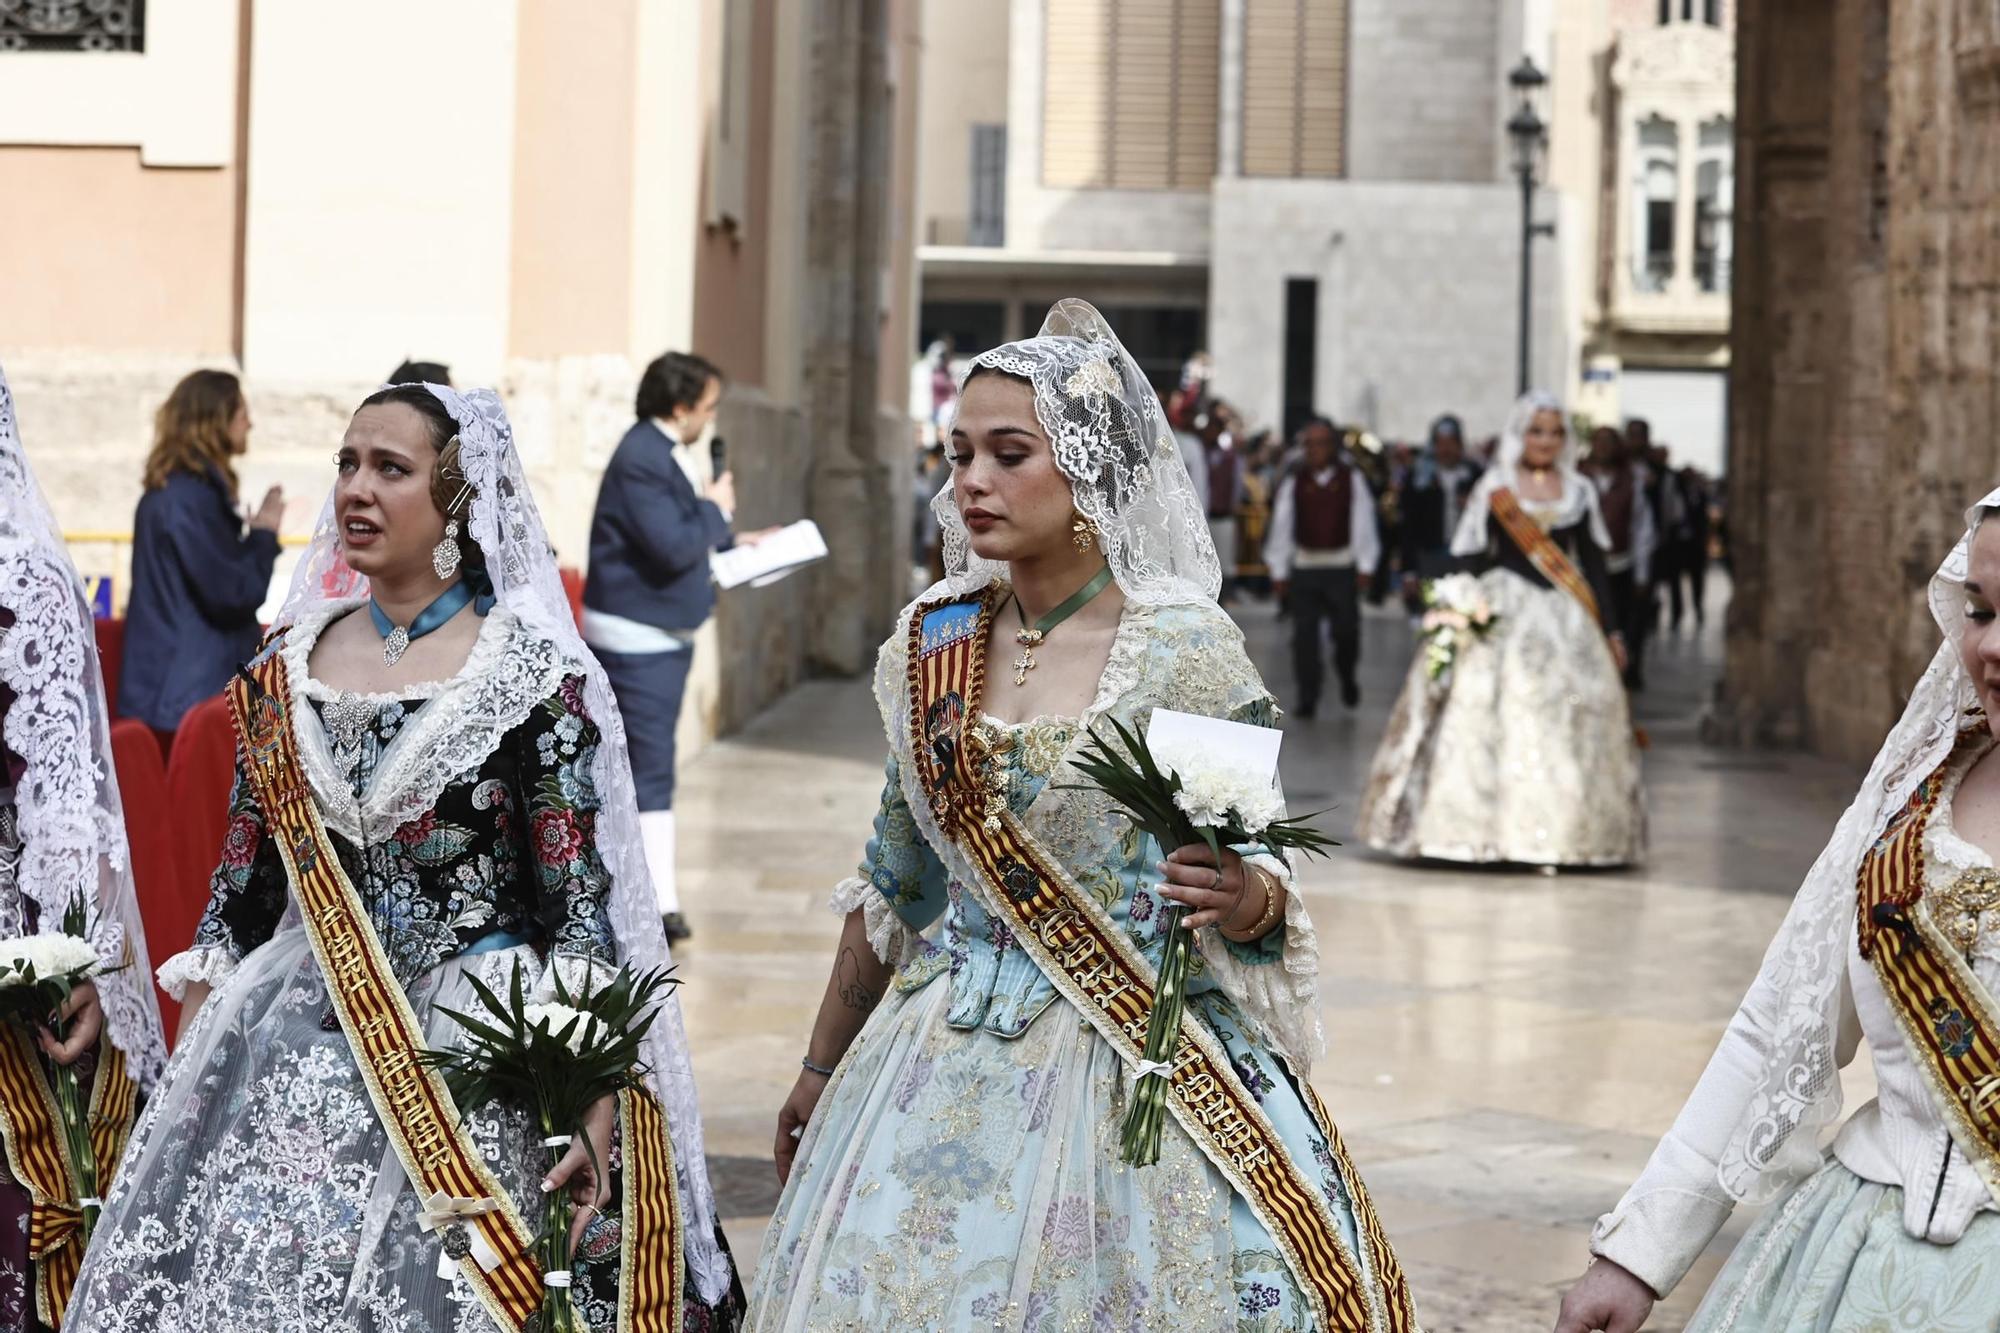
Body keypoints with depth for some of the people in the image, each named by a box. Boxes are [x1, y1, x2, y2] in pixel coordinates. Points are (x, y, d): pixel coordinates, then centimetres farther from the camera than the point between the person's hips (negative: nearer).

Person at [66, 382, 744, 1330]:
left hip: (476, 1065, -4)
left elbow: (581, 903, -10)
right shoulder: (287, 667, 8)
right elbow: (241, 881, 12)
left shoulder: (535, 678, -7)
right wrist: (188, 1064, 9)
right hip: (294, 1063, 4)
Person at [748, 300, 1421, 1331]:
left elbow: (1267, 887, -6)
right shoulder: (930, 645, 3)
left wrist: (1243, 898, -29)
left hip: (1131, 1080, -4)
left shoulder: (1185, 653, -10)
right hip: (942, 1076, 4)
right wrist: (819, 1073, 19)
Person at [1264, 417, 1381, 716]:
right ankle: (1307, 698, 3)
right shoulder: (1293, 483, 3)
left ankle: (1347, 676, 35)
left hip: (1342, 568, -1)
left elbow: (1362, 524, 0)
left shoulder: (1352, 479, 0)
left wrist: (1364, 567, -4)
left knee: (1346, 630, 5)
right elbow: (1281, 527, 5)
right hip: (1304, 568, 1)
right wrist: (1278, 572, 3)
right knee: (1304, 635, -2)